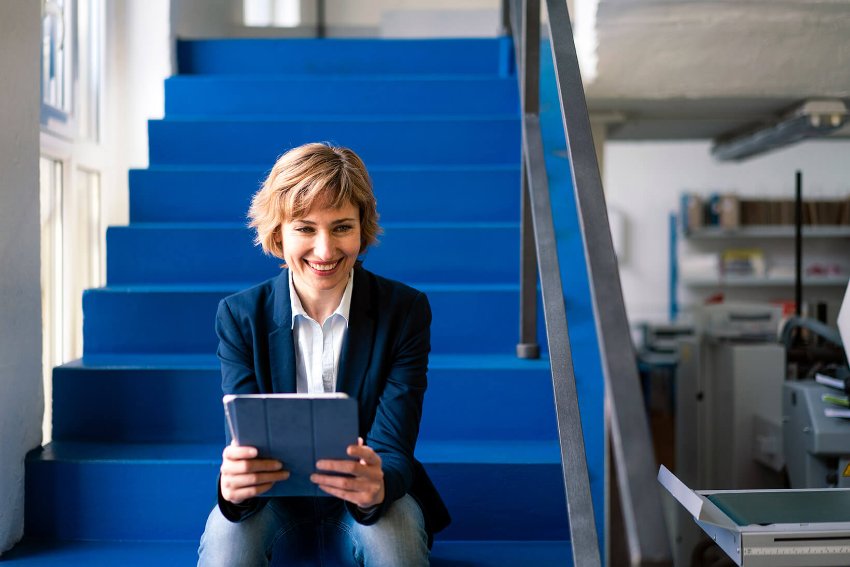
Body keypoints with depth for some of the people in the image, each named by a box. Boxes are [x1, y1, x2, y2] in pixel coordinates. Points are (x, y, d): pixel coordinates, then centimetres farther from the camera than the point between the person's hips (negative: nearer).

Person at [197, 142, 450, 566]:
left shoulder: (405, 310, -10)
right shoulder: (239, 316, -7)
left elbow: (393, 452, -16)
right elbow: (245, 444, -15)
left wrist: (377, 486, -42)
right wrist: (233, 483, -41)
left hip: (367, 507, 1)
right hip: (275, 504, 0)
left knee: (395, 526, -33)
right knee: (227, 527, -33)